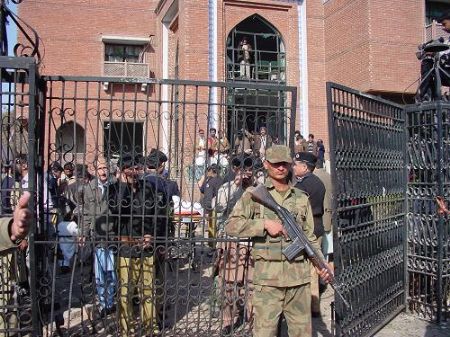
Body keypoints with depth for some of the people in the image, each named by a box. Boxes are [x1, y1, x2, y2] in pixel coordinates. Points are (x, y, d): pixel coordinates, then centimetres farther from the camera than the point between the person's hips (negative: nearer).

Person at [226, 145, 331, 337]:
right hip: (267, 277, -3)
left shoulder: (301, 198, 12)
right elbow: (231, 225, -8)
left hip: (299, 276, 4)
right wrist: (265, 224, -15)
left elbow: (309, 237, 15)